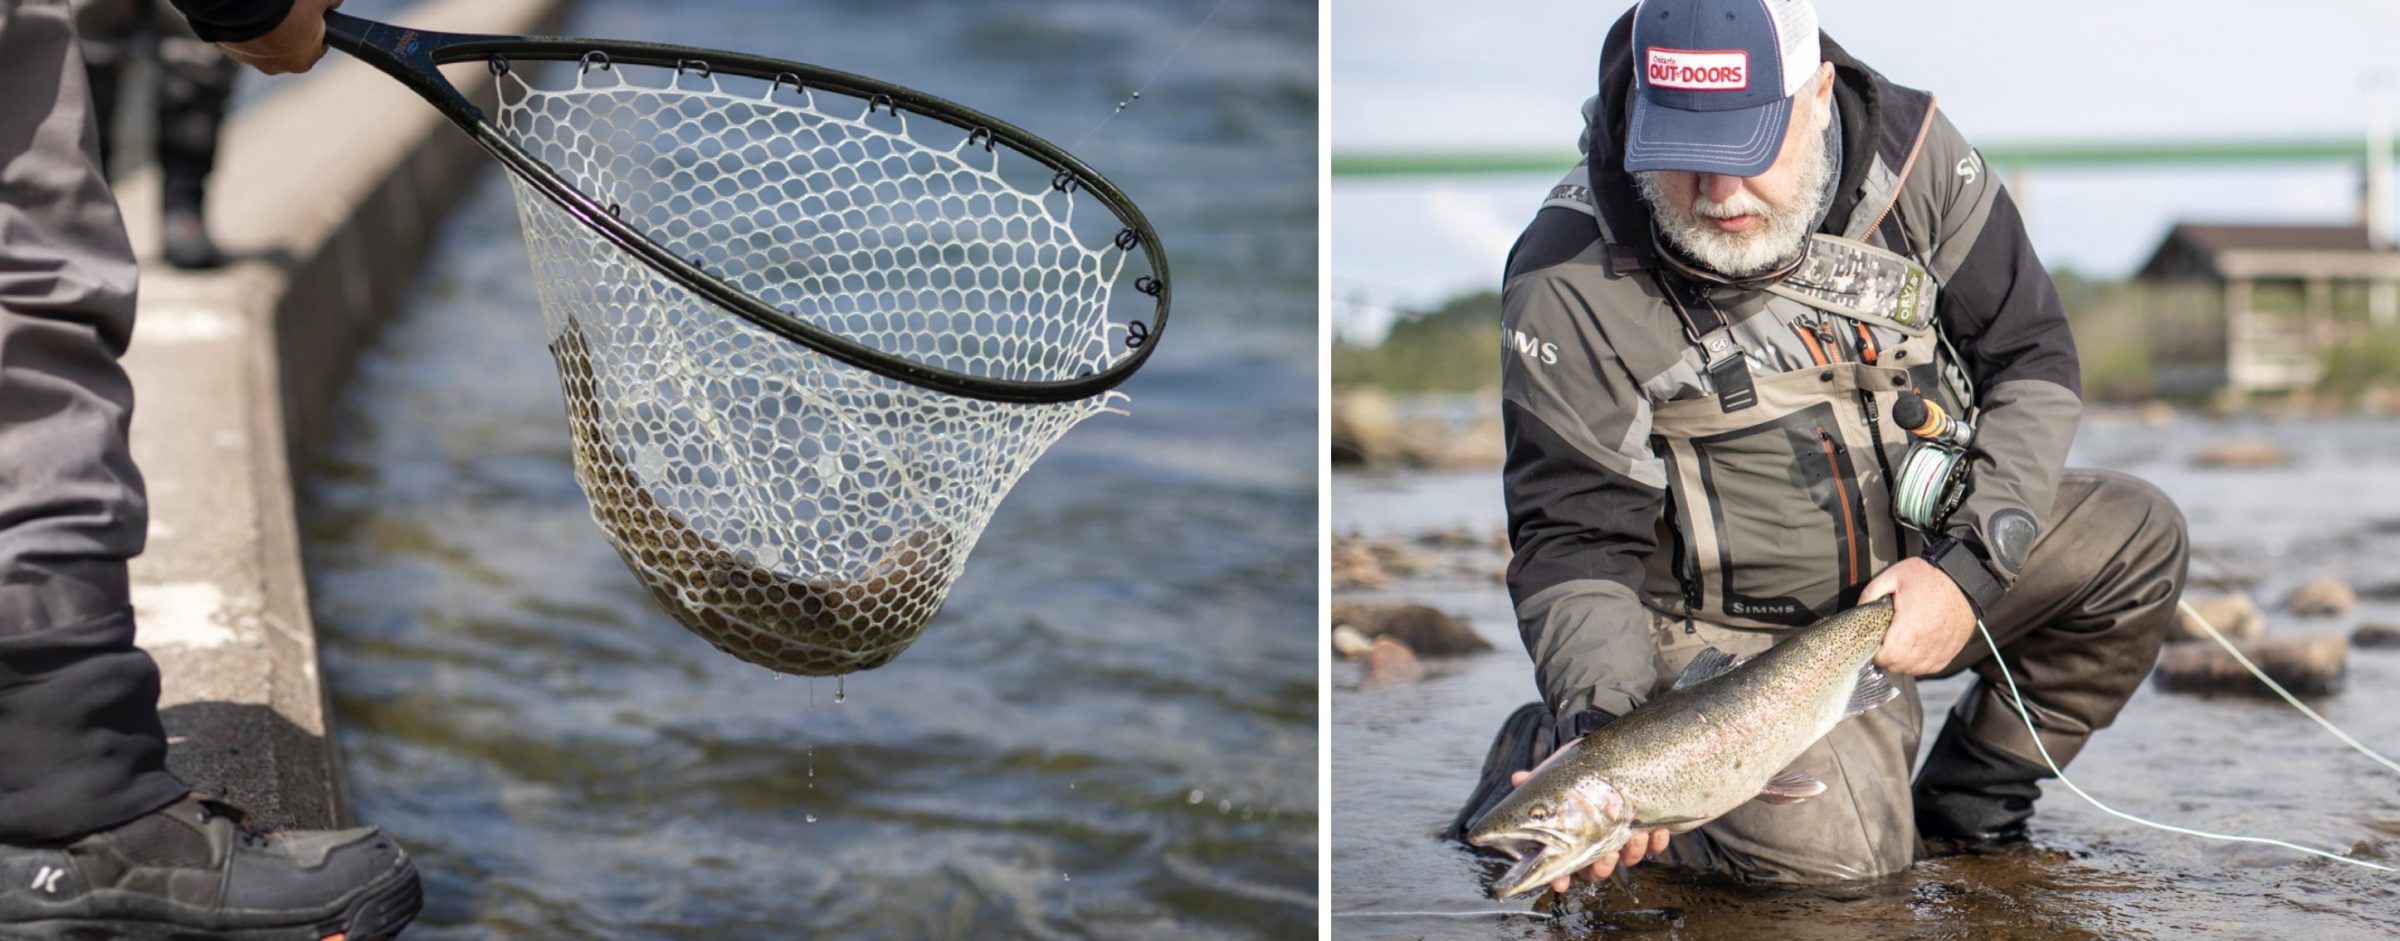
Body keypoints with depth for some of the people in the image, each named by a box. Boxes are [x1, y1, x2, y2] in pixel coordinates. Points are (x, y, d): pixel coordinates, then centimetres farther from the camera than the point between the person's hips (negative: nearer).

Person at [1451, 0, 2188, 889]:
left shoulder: (1910, 151, -10)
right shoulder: (1574, 282, -21)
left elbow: (2031, 357, 0)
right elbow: (1573, 542, -17)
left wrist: (1969, 563, -14)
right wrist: (1600, 726, -34)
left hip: (1919, 572, 5)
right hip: (1731, 629, -5)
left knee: (2136, 536, -12)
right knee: (1830, 847, -26)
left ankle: (1966, 812, 5)